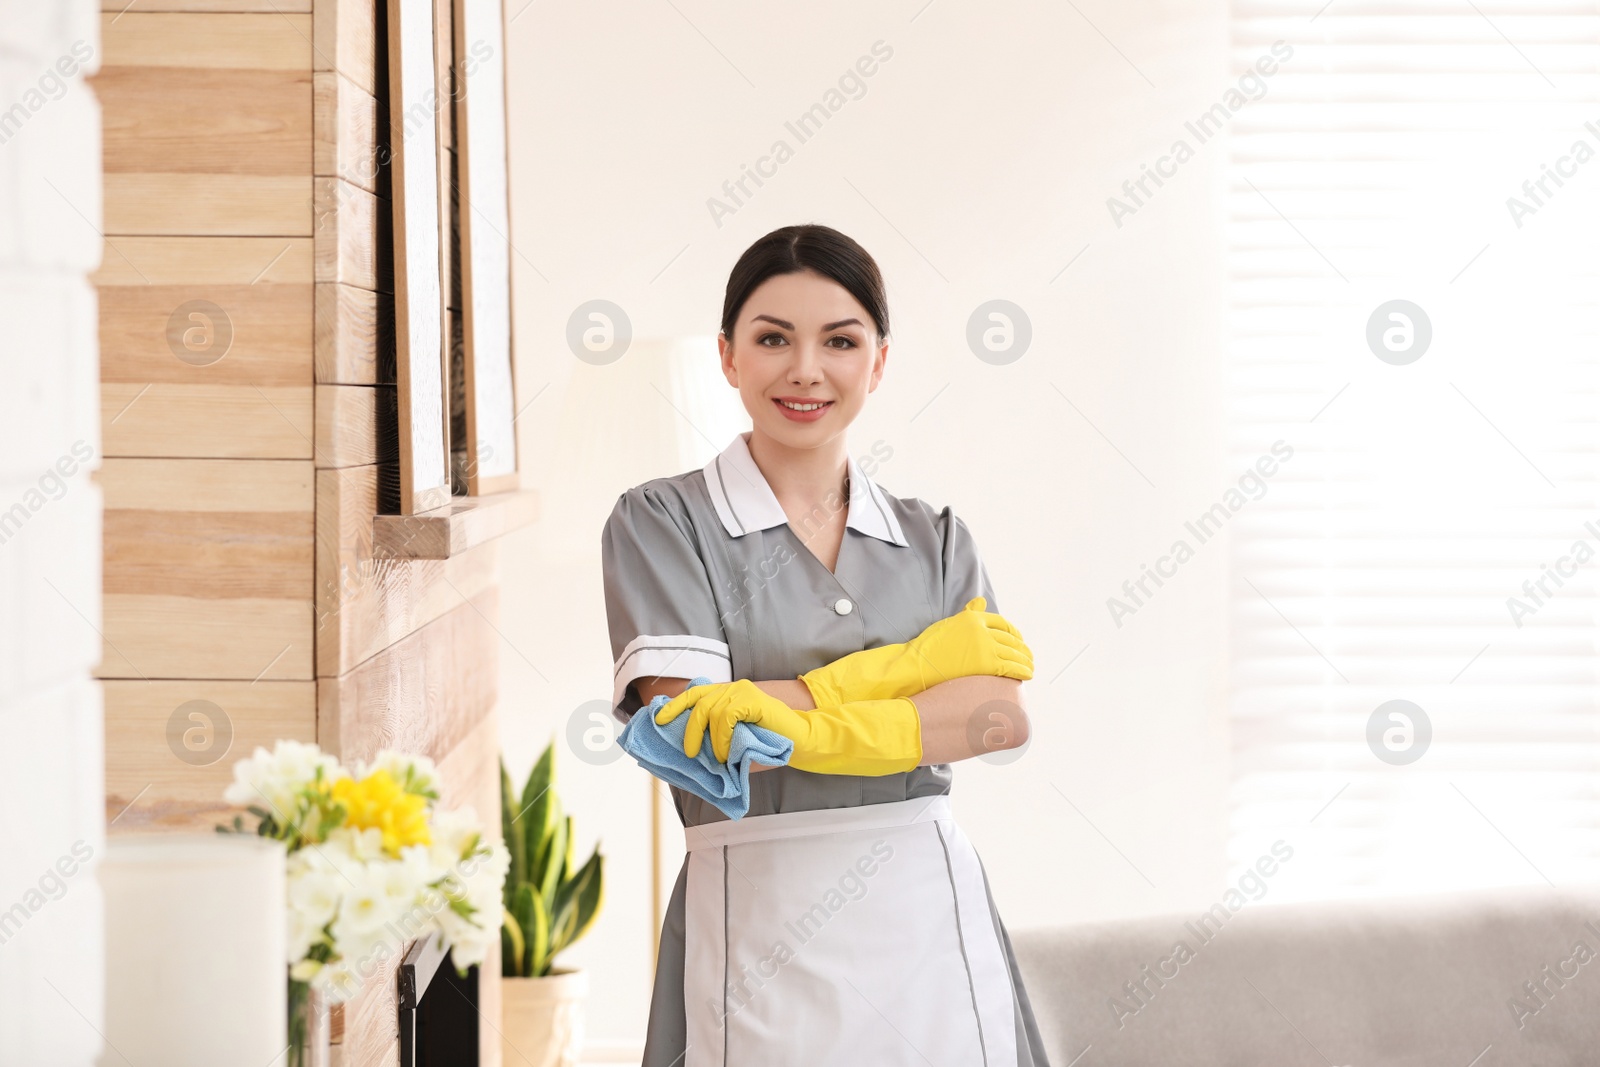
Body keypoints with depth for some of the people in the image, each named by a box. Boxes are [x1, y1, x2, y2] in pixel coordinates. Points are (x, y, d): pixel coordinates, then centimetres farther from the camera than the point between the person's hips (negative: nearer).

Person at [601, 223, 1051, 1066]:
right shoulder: (660, 521, 1)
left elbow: (1004, 715, -4)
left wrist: (811, 724, -20)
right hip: (757, 926, -3)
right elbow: (692, 724, -13)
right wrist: (924, 658, -7)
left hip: (932, 917, 3)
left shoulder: (935, 539, 12)